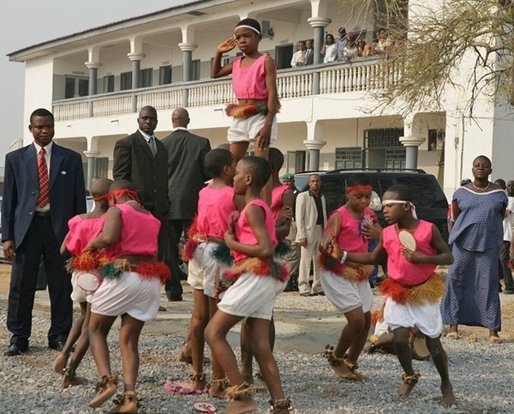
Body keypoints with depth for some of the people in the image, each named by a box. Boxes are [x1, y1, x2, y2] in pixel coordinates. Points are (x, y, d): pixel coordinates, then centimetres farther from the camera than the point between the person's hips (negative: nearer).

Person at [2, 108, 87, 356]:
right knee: (21, 286, 2)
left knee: (61, 286, 4)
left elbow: (79, 198, 7)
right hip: (27, 227, 0)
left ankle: (59, 336, 15)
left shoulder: (71, 159, 7)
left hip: (59, 228, 0)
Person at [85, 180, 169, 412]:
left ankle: (107, 380, -8)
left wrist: (92, 244, 1)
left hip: (122, 277, -5)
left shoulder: (116, 210, -1)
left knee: (96, 330, 13)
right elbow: (149, 248, 15)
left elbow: (108, 238, -19)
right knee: (129, 340, 9)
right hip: (151, 280, 5)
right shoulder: (152, 219, 18)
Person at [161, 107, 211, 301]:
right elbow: (209, 172, -1)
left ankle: (173, 289, 5)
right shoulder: (201, 143, -2)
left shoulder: (162, 144, -1)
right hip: (193, 202, 0)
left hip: (169, 203, 0)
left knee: (169, 247, 6)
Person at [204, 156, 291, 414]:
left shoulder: (252, 209, -10)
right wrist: (236, 233, 13)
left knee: (213, 333, -5)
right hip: (265, 280, 9)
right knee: (261, 346, 5)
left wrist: (232, 244, -10)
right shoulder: (261, 206, 19)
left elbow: (267, 250, -20)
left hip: (254, 277, -9)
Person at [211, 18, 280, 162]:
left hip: (260, 116, -7)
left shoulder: (265, 61, -6)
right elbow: (214, 74, 31)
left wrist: (268, 124, -23)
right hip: (239, 118, 7)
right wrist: (219, 52, 17)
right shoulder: (237, 63, 13)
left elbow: (272, 94, -14)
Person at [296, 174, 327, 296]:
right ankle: (304, 287, -2)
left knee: (319, 260, 11)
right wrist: (302, 235, -17)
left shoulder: (322, 198, 16)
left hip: (320, 232, 7)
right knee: (305, 260, -6)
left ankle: (318, 287, 20)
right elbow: (299, 217, -10)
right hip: (308, 232, -7)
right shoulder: (303, 196, -4)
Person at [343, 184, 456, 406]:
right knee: (399, 339, -10)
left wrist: (423, 258, -26)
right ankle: (409, 377, 18)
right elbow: (374, 258, 11)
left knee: (433, 344, 2)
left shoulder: (428, 229, -15)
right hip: (398, 293, 3)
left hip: (425, 293, -3)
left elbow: (448, 257, -10)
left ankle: (446, 384, 26)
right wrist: (343, 255, 1)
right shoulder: (387, 233, -3)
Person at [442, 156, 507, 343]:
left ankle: (493, 330, 1)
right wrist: (466, 232, 11)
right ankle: (454, 325, 7)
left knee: (489, 284, -2)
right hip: (463, 243, 1)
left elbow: (500, 219, 13)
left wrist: (486, 231, 10)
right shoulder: (461, 193, 7)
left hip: (488, 246, -1)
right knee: (456, 280, -1)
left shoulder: (499, 195, 5)